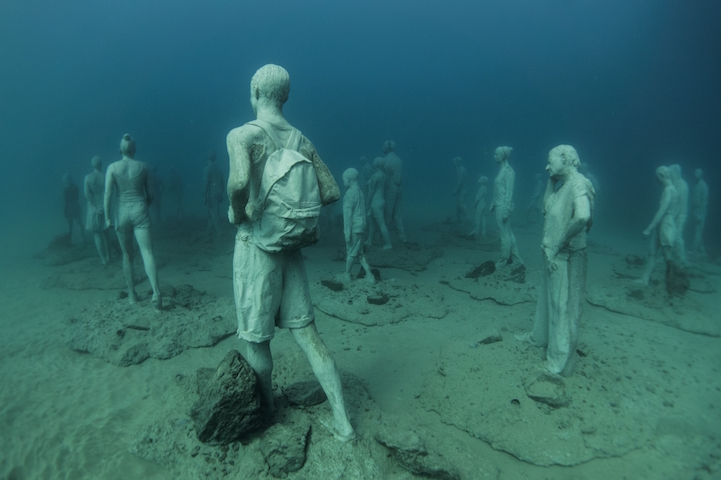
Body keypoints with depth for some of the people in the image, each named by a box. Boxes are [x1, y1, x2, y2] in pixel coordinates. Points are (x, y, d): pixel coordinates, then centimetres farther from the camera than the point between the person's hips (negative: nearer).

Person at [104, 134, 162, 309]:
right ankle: (156, 292, -25)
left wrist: (107, 217, -4)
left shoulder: (113, 167, 0)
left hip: (122, 212, 0)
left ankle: (132, 295, 21)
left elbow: (108, 194, -7)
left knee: (127, 255, 14)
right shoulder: (143, 166, 4)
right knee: (147, 252, -8)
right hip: (140, 210, 0)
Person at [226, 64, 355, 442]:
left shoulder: (242, 135, -10)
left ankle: (266, 410, 33)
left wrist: (235, 212, -11)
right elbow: (331, 191, 7)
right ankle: (342, 422, 13)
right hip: (291, 245, 6)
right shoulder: (302, 141, 7)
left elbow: (239, 182, -30)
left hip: (256, 245, -5)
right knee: (307, 334, 10)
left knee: (255, 340, 13)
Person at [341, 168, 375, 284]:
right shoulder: (359, 191, 12)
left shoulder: (350, 193, -15)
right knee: (358, 253, 14)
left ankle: (346, 275, 18)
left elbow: (348, 213, -18)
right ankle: (369, 274, 13)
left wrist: (347, 231, -17)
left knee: (351, 252, 4)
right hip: (360, 226, 9)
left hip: (354, 227, -9)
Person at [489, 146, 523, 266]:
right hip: (499, 205, 9)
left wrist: (506, 210, -20)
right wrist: (493, 204, 19)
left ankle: (504, 261, 10)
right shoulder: (502, 170, 12)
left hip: (503, 206, -9)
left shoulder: (508, 171, -15)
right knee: (508, 232, 14)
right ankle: (515, 257, 23)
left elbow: (509, 192, -18)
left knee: (504, 233, 0)